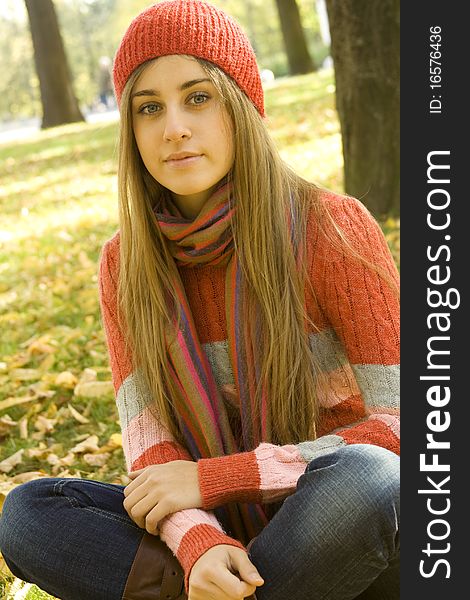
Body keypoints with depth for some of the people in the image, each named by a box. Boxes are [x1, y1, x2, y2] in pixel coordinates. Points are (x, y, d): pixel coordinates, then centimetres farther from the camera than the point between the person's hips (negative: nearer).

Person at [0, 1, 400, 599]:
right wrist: (198, 541, -30)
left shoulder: (331, 229, -13)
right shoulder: (126, 264, -1)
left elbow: (399, 428, -17)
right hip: (232, 529, 3)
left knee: (364, 480, -37)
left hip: (351, 526, -3)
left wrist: (212, 477, -19)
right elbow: (148, 438, -7)